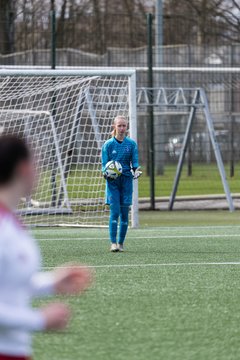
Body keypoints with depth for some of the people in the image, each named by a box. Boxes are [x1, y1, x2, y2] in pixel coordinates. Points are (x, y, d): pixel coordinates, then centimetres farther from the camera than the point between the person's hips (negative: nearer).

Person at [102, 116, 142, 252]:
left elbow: (135, 163, 5)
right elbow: (104, 164, 0)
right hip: (112, 181, -2)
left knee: (124, 213, 2)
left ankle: (121, 243, 11)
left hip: (126, 181, 2)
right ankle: (113, 243, -12)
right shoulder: (108, 145, 0)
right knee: (115, 211, -12)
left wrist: (137, 171, -16)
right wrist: (106, 172, -21)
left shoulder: (131, 144, 4)